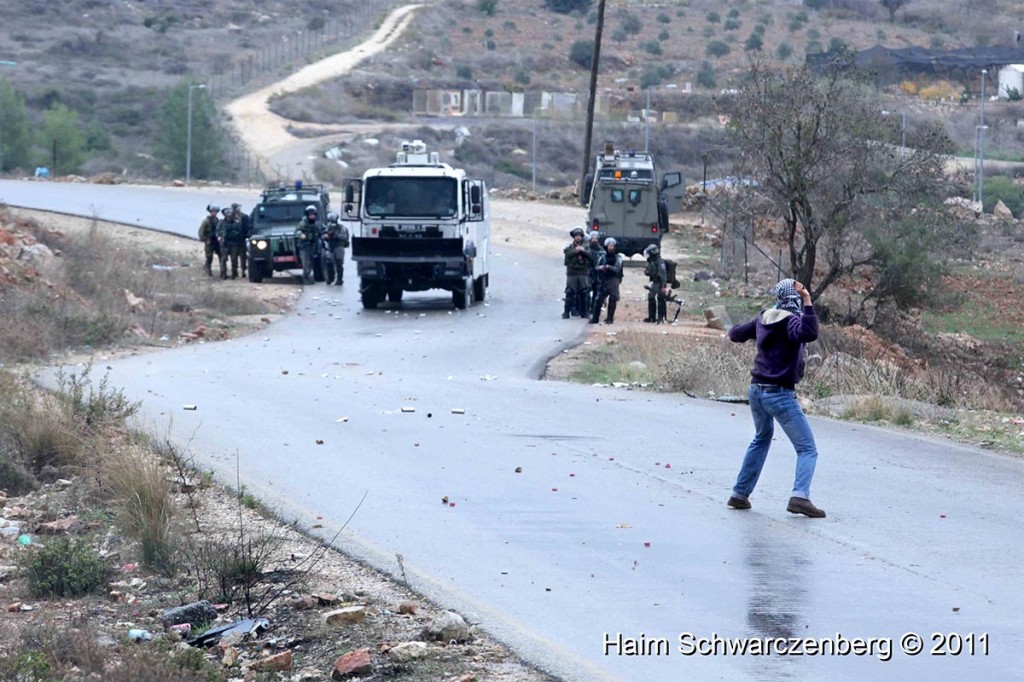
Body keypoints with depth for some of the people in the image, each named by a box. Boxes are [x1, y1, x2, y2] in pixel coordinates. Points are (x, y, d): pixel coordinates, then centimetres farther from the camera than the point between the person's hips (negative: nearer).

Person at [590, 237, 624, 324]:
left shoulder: (618, 257, 0)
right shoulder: (603, 257, 11)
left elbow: (617, 269, -14)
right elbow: (596, 267, 9)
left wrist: (609, 267, -30)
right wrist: (600, 267, -15)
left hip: (613, 280, -3)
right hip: (604, 280, 3)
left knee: (612, 300, -6)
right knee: (599, 300, 0)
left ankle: (610, 319, 2)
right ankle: (595, 318, 8)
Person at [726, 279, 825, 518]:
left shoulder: (764, 319, 8)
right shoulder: (791, 321, -13)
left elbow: (737, 333, 24)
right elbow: (809, 334, -35)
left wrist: (732, 333, 47)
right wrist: (808, 304, -36)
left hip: (756, 390, 8)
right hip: (780, 394, -7)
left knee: (762, 438, 30)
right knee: (807, 449, -5)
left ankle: (740, 494, 31)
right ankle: (800, 496, -27)